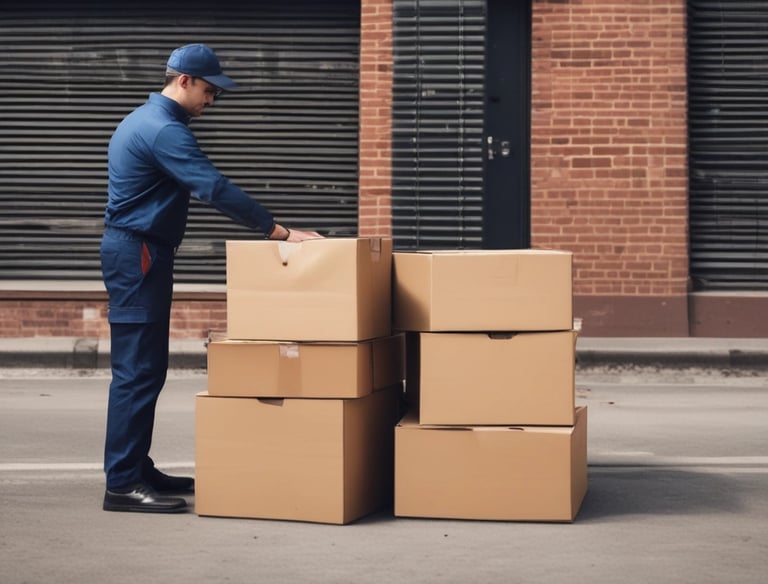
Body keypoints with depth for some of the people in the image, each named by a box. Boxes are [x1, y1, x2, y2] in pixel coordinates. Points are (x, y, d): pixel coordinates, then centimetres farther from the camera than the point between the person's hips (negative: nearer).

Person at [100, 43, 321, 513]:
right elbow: (215, 188, -25)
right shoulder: (164, 130, -17)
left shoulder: (144, 120, 18)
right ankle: (123, 484, -11)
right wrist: (280, 231, -25)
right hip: (137, 254, -11)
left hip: (134, 252, 11)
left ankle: (136, 468, 18)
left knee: (146, 368, 13)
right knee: (137, 371, -11)